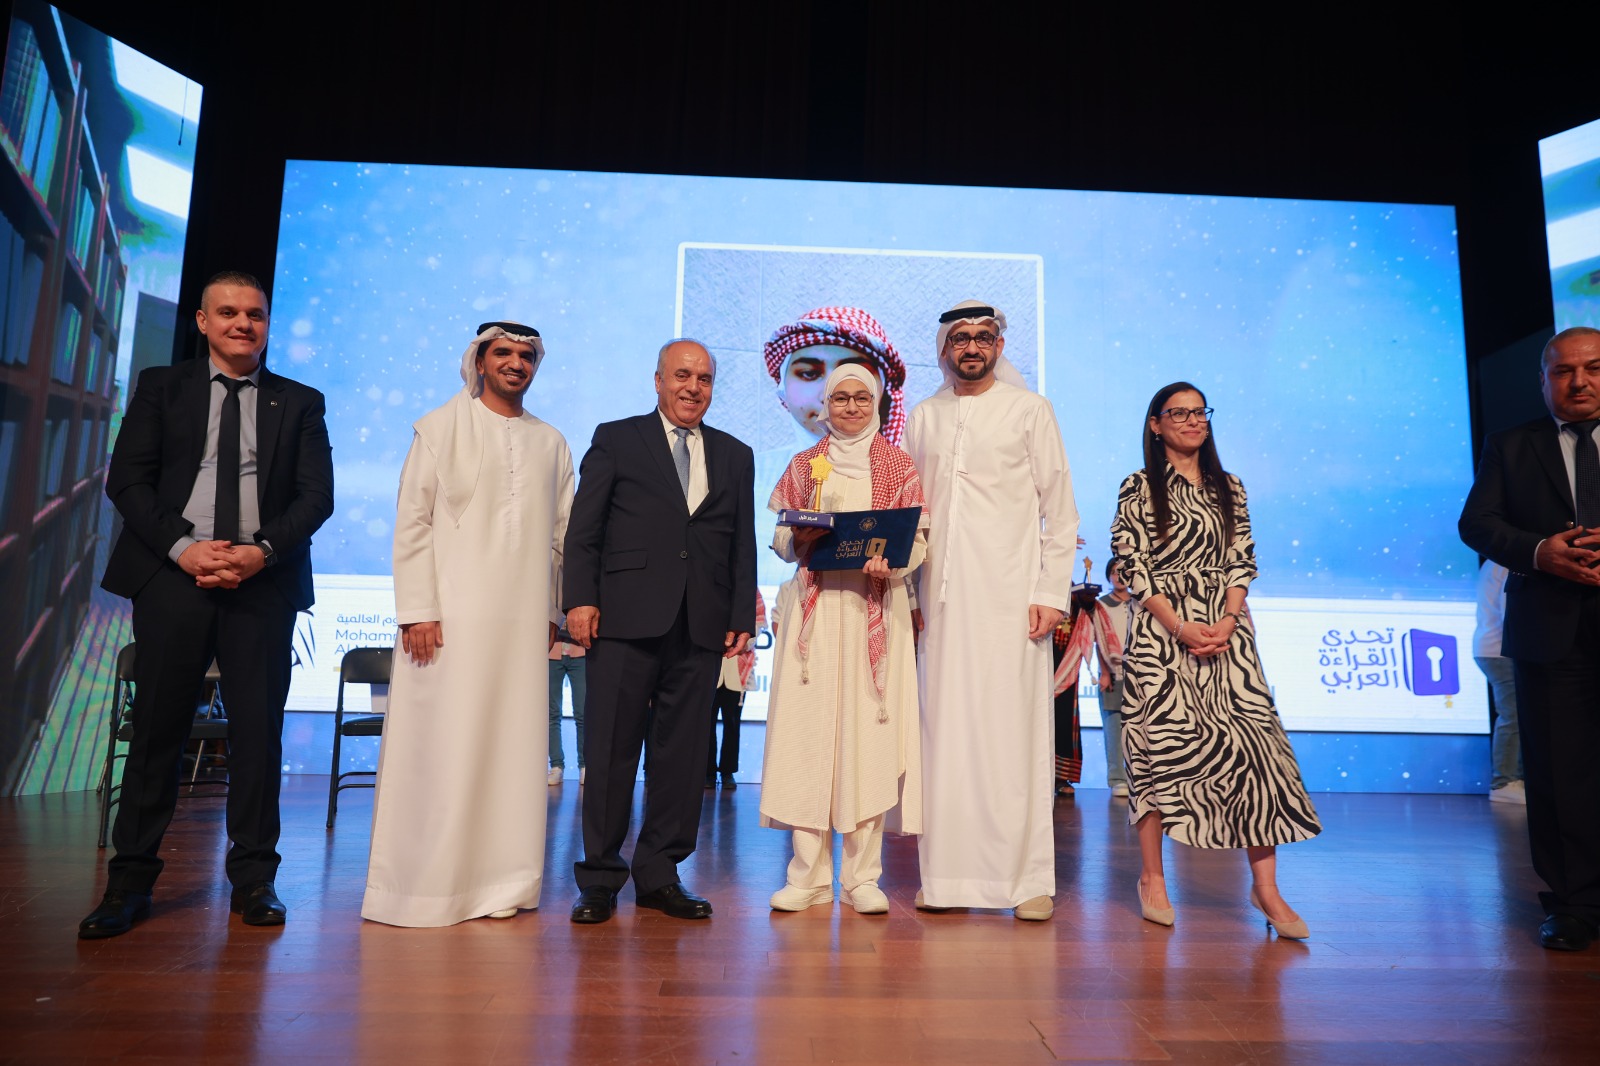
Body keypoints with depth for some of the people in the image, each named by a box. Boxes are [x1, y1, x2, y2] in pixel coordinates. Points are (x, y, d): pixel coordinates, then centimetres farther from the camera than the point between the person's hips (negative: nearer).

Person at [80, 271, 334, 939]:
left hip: (263, 583, 0)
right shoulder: (161, 387, 12)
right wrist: (183, 547, -11)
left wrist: (262, 551, -12)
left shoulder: (300, 402, 11)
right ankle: (130, 881, 15)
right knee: (156, 728, 3)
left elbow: (316, 494, 3)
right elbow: (126, 480, 4)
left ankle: (254, 879, 11)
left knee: (259, 730, 2)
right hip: (173, 577, 0)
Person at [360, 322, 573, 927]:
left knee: (512, 747, 4)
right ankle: (424, 884, 10)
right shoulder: (441, 427, 7)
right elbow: (412, 522, 0)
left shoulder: (552, 444, 16)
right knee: (438, 747, -1)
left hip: (522, 621, 3)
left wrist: (552, 611, 9)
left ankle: (499, 882, 13)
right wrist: (417, 610, -8)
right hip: (451, 615, -3)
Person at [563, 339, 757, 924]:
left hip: (701, 627, 3)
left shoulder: (735, 455, 17)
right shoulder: (616, 439, 9)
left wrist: (742, 618, 6)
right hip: (626, 619, -3)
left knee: (682, 754, 6)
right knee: (612, 749, 2)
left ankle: (659, 874, 19)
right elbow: (582, 530, 4)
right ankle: (600, 878, 14)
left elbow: (743, 546, 13)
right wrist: (580, 599, -7)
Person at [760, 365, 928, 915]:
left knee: (869, 731, -3)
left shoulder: (898, 466, 9)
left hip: (876, 608, -1)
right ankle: (810, 874, 7)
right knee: (808, 729, -2)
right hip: (816, 608, 1)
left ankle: (863, 875, 7)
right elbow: (780, 538, 12)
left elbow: (918, 541, 4)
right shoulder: (803, 466, 14)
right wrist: (800, 541, -10)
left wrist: (889, 560, -16)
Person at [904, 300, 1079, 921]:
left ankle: (1030, 880, 7)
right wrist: (906, 591, 8)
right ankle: (948, 875, 13)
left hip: (1010, 597, -3)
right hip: (942, 597, 3)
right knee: (946, 731, 3)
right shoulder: (923, 418, 16)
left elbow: (1060, 509, 3)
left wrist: (1052, 592, -6)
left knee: (1014, 732, -4)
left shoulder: (1029, 410, 7)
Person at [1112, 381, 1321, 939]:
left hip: (1226, 630, 3)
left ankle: (1265, 886, 1)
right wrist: (1181, 627, -13)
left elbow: (1243, 561, 11)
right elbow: (1133, 565, -4)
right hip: (1162, 631, -3)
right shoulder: (1139, 488, 3)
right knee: (1161, 744, -2)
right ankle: (1152, 879, 11)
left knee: (1254, 742, -7)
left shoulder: (1229, 488, 15)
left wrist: (1227, 621, -6)